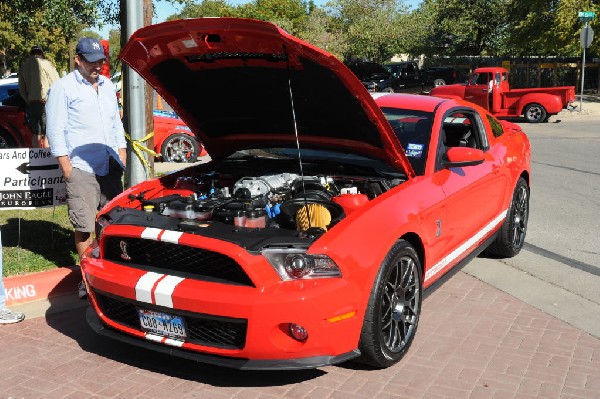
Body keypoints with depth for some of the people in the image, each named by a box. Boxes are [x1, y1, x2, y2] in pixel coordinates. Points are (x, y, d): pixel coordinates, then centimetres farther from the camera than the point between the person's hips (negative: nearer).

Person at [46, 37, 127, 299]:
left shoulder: (107, 86, 16)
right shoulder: (63, 88, -4)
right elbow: (55, 130, -6)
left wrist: (122, 154, 15)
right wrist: (65, 165, -11)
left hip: (110, 167, 6)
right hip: (81, 169, -6)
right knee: (85, 226, -3)